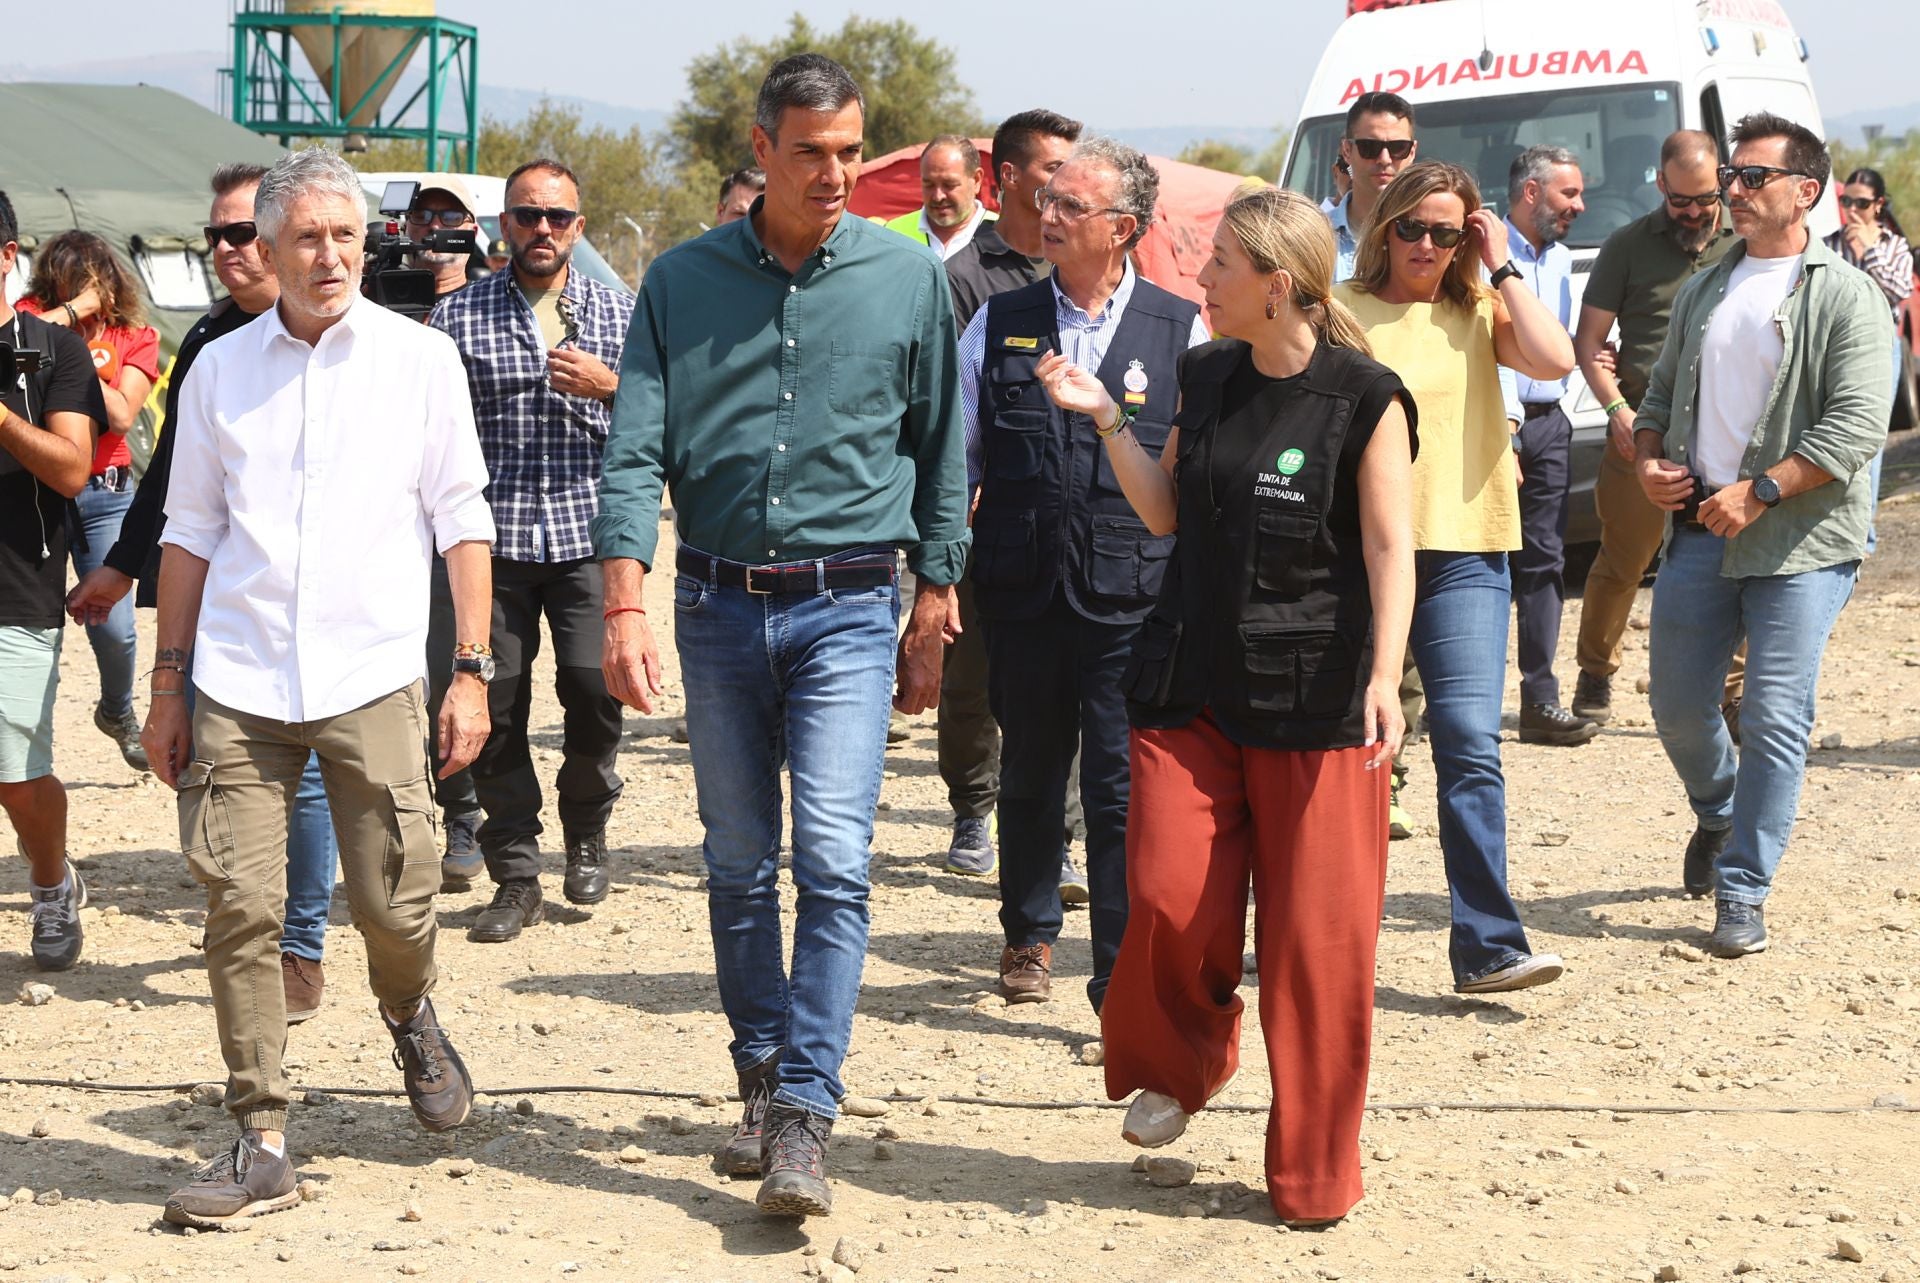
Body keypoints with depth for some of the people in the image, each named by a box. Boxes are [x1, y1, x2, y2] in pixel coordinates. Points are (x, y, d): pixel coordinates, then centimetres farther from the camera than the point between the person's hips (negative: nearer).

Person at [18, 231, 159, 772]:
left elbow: (121, 416, -8)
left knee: (113, 628, -3)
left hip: (102, 493, 1)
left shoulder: (136, 338, 6)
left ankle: (119, 715, 27)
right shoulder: (36, 312, 4)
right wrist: (75, 311, -13)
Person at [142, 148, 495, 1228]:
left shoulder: (421, 358, 4)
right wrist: (168, 683, 12)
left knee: (395, 905, -2)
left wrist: (473, 672, -1)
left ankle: (411, 1017, 33)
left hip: (372, 677, -1)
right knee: (241, 908, -4)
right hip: (237, 686, 2)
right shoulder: (222, 369, 9)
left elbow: (462, 521, 5)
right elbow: (192, 530, 15)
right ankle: (263, 1145, 6)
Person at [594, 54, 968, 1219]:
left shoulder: (910, 278, 1)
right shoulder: (683, 282, 3)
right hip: (718, 606, 2)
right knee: (739, 866, 10)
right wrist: (626, 606, -14)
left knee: (834, 864, -12)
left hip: (848, 609, -2)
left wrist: (934, 612, 6)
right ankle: (762, 1079, 25)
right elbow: (635, 453, -2)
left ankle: (805, 1120, -11)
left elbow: (941, 453, 7)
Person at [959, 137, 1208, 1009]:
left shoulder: (1180, 331, 1)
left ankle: (1125, 985, 0)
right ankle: (1028, 935, 38)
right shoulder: (1000, 323, 7)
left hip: (1134, 600, -3)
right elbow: (954, 457, 13)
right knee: (1030, 775, 17)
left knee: (1124, 790, -6)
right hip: (1021, 592, 3)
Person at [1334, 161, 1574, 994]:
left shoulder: (1479, 313, 8)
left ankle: (1486, 946, -10)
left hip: (1462, 554, 0)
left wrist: (1501, 270, -3)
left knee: (1471, 744, -10)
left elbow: (1555, 360, -10)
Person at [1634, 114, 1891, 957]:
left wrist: (1760, 491, -19)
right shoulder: (1703, 292, 15)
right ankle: (1718, 814, 40)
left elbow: (1858, 427, -13)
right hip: (1699, 529, 6)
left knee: (1775, 721, -6)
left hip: (1801, 540, -6)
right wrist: (1648, 460, 2)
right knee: (1677, 705, 10)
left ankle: (1742, 893, 2)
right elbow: (1662, 391, 23)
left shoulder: (1845, 297, -5)